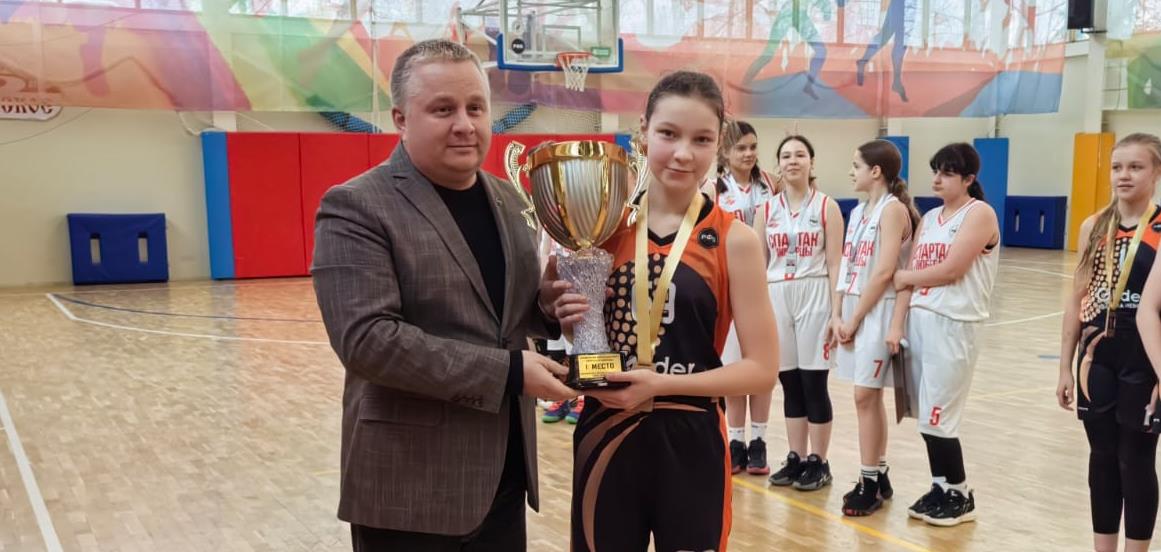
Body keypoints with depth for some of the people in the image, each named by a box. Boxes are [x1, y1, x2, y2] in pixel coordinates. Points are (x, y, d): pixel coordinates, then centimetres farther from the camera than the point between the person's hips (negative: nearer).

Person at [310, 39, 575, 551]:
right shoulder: (356, 207, -12)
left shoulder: (505, 197, 10)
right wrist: (507, 371, -21)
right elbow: (365, 338, -22)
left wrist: (548, 302, -7)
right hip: (413, 485, -6)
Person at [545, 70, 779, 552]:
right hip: (605, 438, 3)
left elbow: (761, 368, -8)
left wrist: (661, 384, -17)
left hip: (690, 445, -2)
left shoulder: (733, 239, -8)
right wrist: (567, 321, -10)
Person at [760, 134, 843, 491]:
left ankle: (819, 462, 12)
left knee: (814, 383, -1)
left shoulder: (827, 207, -1)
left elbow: (834, 264, -4)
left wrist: (837, 311, -10)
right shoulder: (767, 209, 8)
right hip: (776, 298, 3)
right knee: (790, 384, 9)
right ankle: (796, 458, 20)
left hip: (814, 296, -3)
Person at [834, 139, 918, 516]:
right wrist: (838, 315, 2)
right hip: (853, 310, 8)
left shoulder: (893, 208, -11)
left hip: (877, 311, -8)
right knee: (869, 397, 12)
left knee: (865, 396, -6)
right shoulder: (858, 211, 14)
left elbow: (884, 272, -17)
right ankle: (879, 477, 21)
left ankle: (869, 484, 3)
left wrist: (855, 319, -14)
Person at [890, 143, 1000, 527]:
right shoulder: (929, 218, 15)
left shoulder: (979, 213, -6)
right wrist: (897, 324, 0)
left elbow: (951, 270, -16)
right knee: (927, 416, 9)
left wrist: (905, 276, -1)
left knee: (937, 418, -4)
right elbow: (908, 278, 9)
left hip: (953, 325, -7)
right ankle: (940, 489, 22)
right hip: (918, 320, 7)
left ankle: (960, 497, 12)